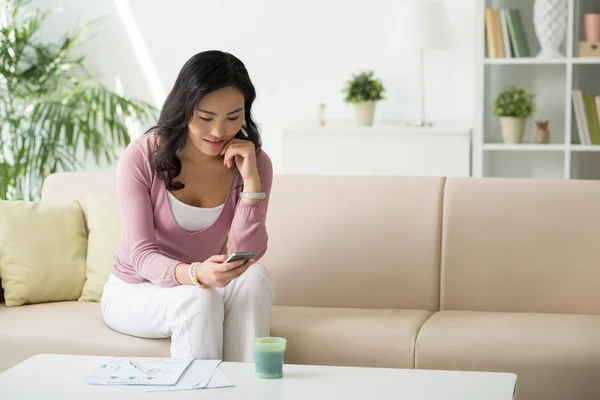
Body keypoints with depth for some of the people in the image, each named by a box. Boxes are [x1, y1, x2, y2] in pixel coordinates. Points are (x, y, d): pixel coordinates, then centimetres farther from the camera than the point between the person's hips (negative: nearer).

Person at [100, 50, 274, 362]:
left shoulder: (253, 163, -11)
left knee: (254, 277, -29)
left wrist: (251, 181, -30)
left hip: (202, 289, 3)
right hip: (133, 291, -3)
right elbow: (141, 256, -23)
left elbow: (244, 256, -19)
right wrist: (195, 274, -44)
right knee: (198, 300, -34)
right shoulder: (140, 158, -19)